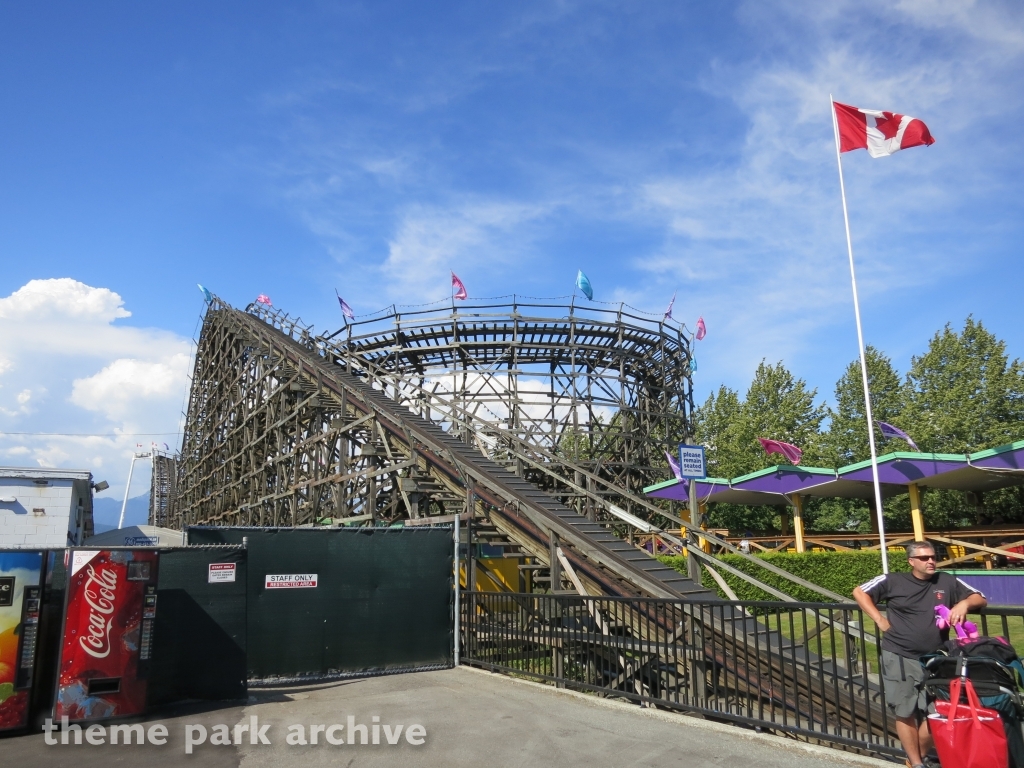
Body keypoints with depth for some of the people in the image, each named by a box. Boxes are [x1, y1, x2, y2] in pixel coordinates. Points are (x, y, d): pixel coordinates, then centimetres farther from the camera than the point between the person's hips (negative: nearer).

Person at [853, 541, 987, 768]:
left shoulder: (948, 582, 5)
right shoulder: (893, 581, -1)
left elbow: (980, 599, 11)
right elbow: (859, 592, 5)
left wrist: (964, 603, -12)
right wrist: (880, 620, -3)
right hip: (899, 658, -2)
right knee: (905, 713, 3)